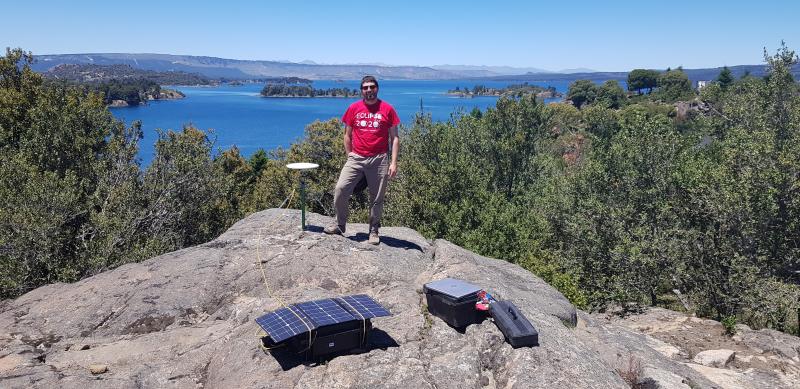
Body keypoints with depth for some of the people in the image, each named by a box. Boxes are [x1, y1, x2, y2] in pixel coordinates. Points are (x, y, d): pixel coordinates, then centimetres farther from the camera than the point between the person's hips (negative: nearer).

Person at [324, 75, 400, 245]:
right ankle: (340, 225, 10)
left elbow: (394, 137, 2)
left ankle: (374, 230, 21)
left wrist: (393, 162, -5)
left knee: (377, 197, 6)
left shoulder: (387, 109, 1)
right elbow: (347, 135, 13)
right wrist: (350, 155, 3)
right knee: (340, 189, -8)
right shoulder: (354, 108, 6)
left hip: (379, 160, -1)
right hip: (356, 158, 2)